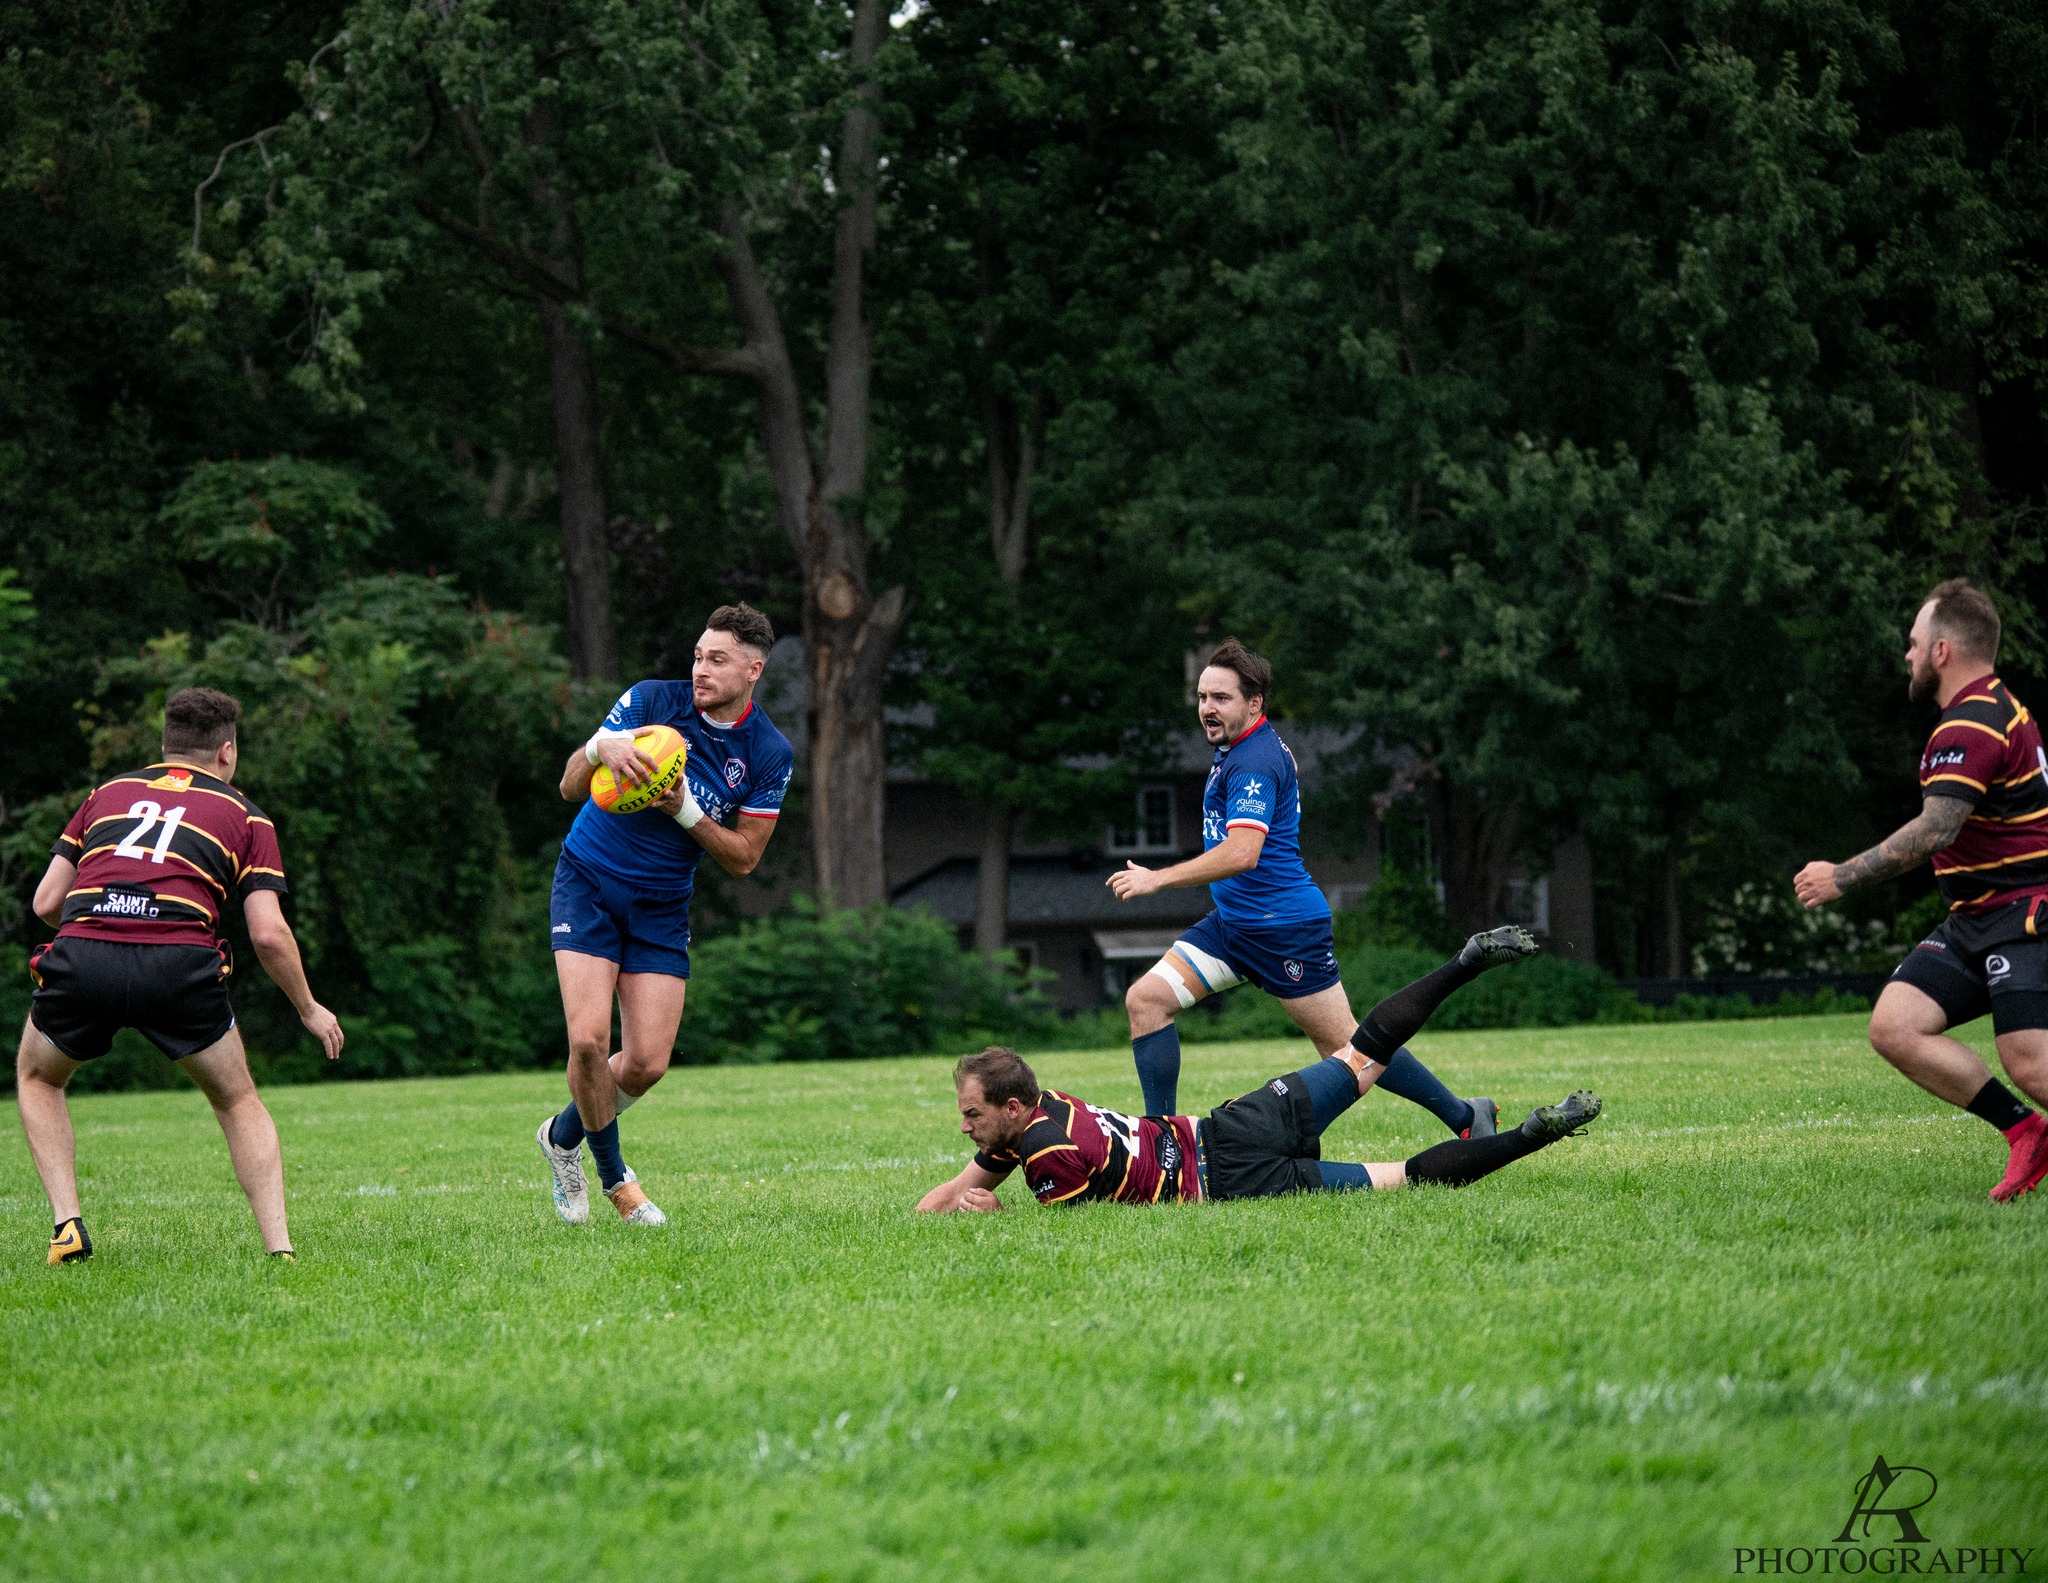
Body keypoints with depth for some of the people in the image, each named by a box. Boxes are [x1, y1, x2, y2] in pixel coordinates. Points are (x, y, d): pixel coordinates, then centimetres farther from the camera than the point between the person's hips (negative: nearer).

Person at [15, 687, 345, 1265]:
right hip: (179, 965, -1)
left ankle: (67, 1224, 14)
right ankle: (279, 1249, 8)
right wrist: (310, 1010, 22)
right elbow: (269, 934, 8)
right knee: (238, 1102, 21)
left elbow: (46, 903, 21)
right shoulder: (243, 815, 20)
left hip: (81, 956, 1)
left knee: (37, 1078, 30)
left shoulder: (108, 793, 27)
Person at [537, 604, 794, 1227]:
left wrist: (685, 811, -21)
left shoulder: (770, 754, -8)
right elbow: (571, 788, -13)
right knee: (589, 1039, -17)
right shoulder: (651, 700, -12)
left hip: (662, 906, 2)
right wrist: (600, 749, -37)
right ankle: (613, 1177, 6)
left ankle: (564, 1136, 25)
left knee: (647, 1063, -6)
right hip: (589, 883, -2)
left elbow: (743, 857, -4)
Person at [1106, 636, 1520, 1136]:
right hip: (1232, 921, 10)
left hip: (1285, 926, -10)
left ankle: (1465, 1118, 11)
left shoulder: (1254, 762, -19)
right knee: (1146, 999, -3)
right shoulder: (1236, 751, 12)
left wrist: (1158, 879, -30)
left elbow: (1241, 853, -32)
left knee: (1346, 1045, -2)